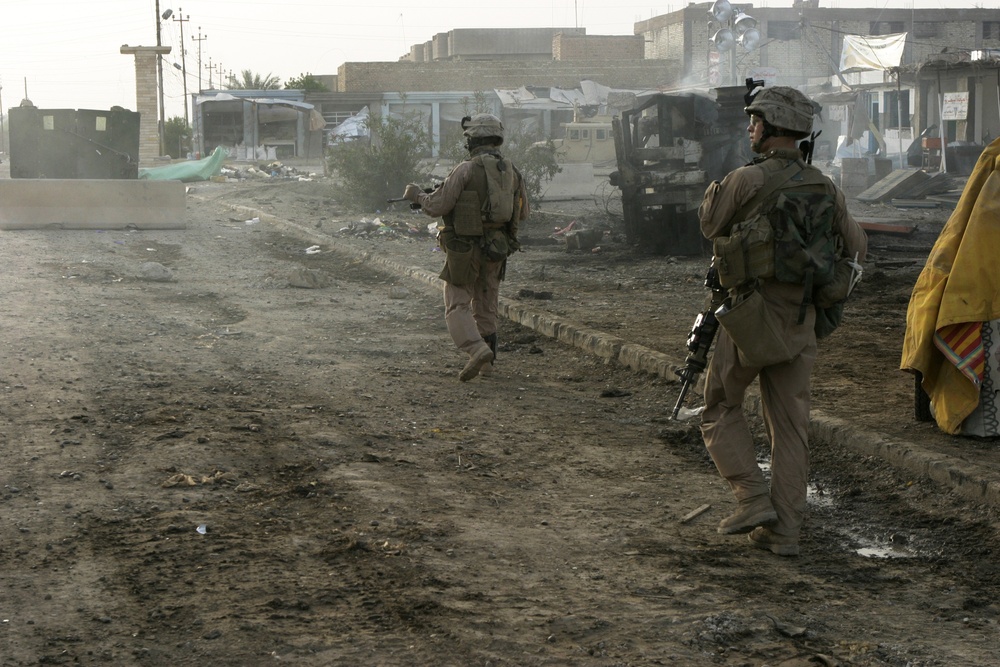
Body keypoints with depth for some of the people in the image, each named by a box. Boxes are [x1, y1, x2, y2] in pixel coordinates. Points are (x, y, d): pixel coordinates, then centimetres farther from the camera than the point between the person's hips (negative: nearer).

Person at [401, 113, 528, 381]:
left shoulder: (467, 169, -15)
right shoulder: (512, 171, 5)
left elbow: (436, 206, -14)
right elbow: (522, 213, 14)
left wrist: (417, 194, 4)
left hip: (465, 250, -6)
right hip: (497, 252, 6)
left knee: (457, 306, -2)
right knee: (486, 307, 18)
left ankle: (477, 349, -24)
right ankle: (487, 361, 22)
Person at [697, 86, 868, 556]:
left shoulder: (746, 180, -13)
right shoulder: (826, 189, 5)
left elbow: (709, 224, 3)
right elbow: (856, 249, 14)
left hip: (750, 317, -5)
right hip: (800, 322, 5)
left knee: (720, 409, 13)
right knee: (790, 425, 9)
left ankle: (753, 499, 1)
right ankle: (784, 530, 10)